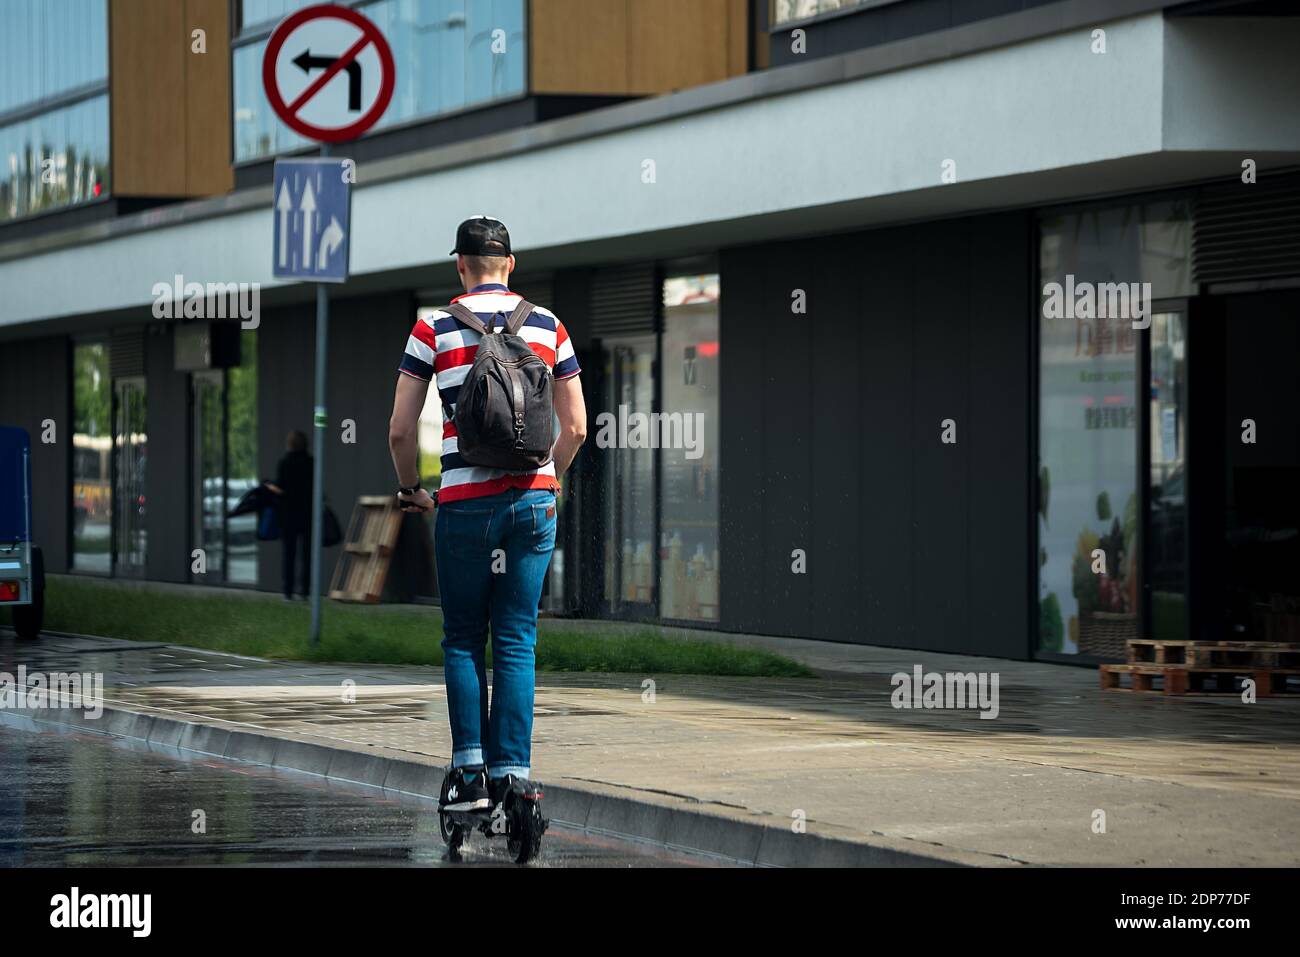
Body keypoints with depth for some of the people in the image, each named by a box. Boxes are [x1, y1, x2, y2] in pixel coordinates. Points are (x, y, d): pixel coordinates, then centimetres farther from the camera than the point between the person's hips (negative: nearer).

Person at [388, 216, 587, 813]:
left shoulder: (434, 330, -1)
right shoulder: (548, 327, 7)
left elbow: (400, 430, -3)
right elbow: (576, 427, 6)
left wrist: (410, 488, 14)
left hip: (465, 503, -2)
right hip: (533, 499, 2)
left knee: (463, 641, 9)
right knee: (517, 642, 5)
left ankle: (469, 770, 0)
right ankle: (512, 775, 0)